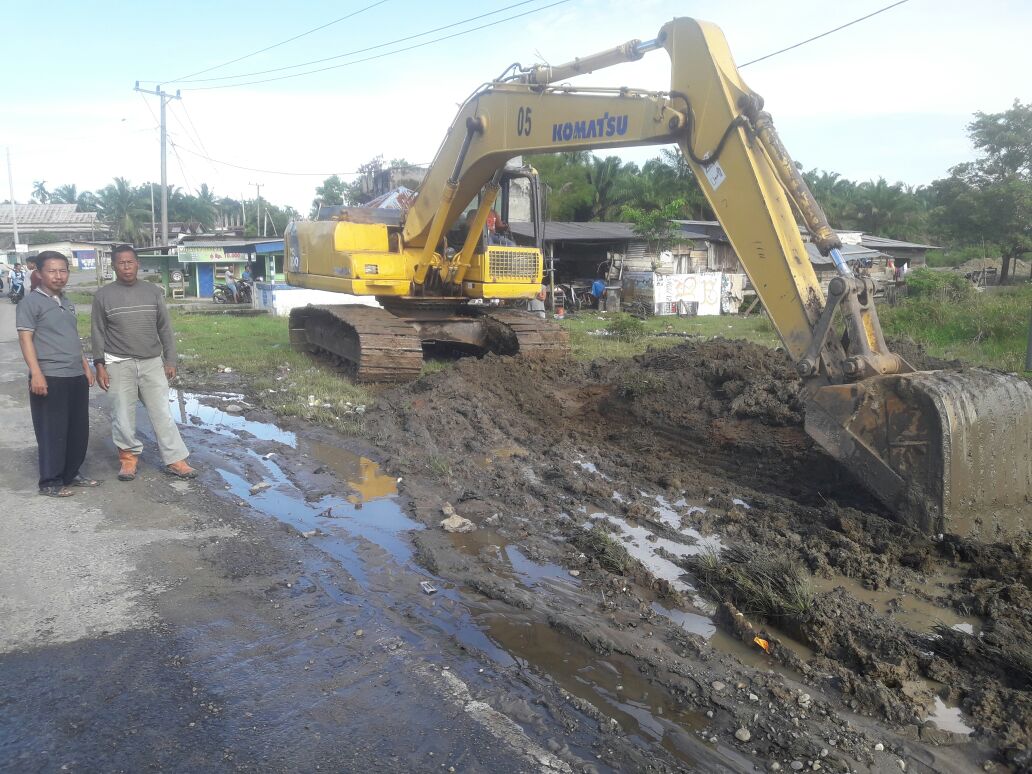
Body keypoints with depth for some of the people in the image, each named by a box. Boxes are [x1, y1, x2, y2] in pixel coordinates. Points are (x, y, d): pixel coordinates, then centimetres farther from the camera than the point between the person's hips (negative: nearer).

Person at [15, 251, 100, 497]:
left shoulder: (66, 303, 16)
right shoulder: (31, 302, -6)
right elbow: (25, 339, -12)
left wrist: (86, 366, 20)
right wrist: (36, 374, -19)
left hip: (76, 377, 8)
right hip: (50, 379, -7)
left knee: (78, 430, 12)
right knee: (52, 431, -1)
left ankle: (71, 474, 25)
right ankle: (50, 482, 9)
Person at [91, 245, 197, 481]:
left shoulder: (153, 291, 4)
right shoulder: (103, 295, 0)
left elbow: (164, 328, 7)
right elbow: (98, 333, 1)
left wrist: (170, 360, 5)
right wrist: (99, 366, -4)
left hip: (152, 363, 1)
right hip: (119, 365, -1)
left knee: (162, 413, 1)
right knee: (123, 415, 4)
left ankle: (175, 460, 4)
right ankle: (128, 457, 20)